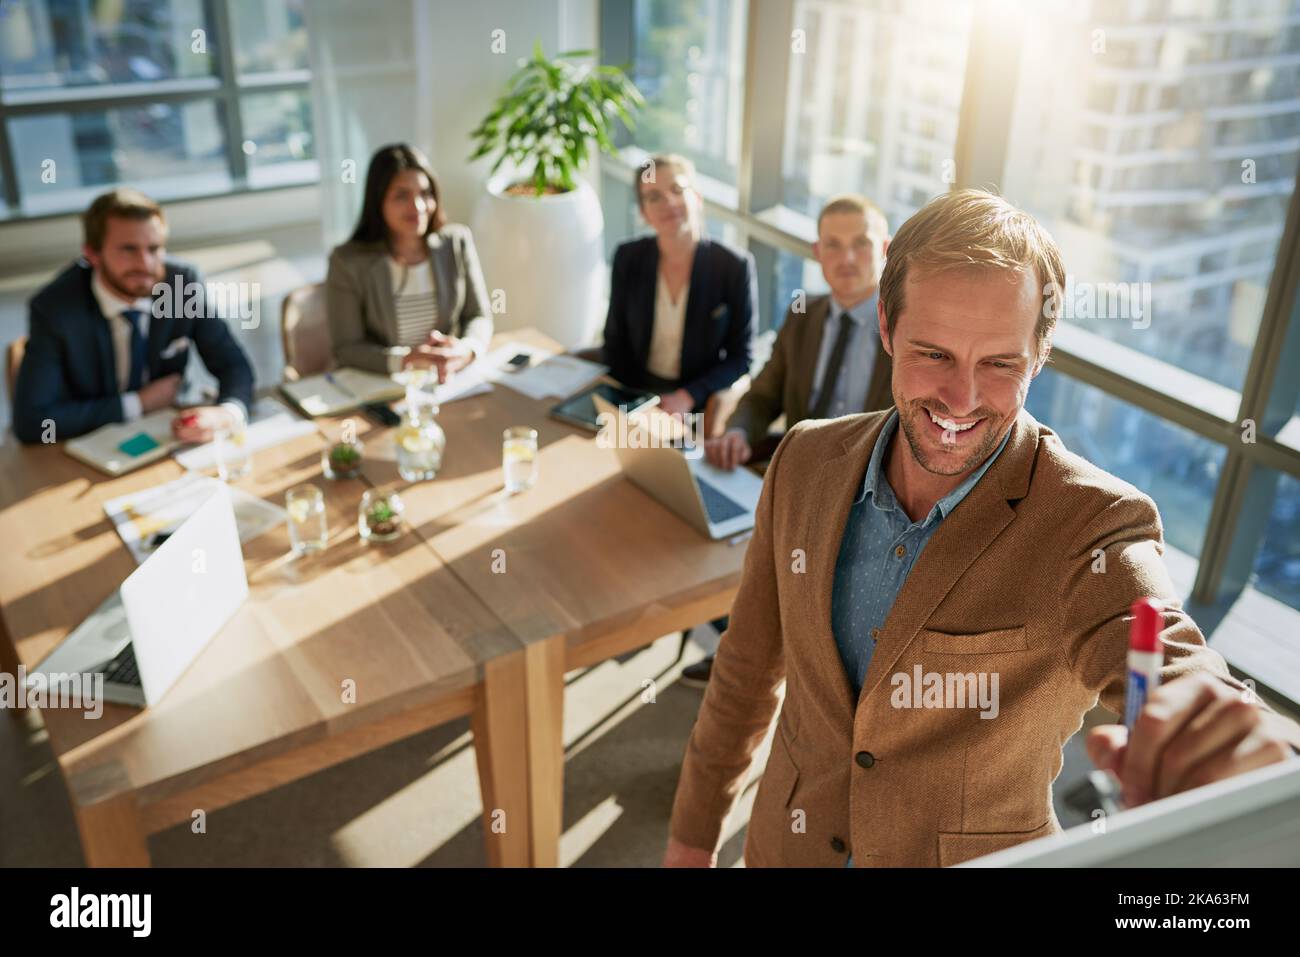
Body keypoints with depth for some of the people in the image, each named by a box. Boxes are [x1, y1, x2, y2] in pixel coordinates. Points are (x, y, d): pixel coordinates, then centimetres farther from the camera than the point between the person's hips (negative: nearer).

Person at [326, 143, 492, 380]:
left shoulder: (457, 241, 1)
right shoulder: (348, 262, -9)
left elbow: (479, 316, 6)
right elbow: (346, 350, -7)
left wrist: (467, 349, -17)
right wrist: (405, 360, -24)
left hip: (449, 381, 3)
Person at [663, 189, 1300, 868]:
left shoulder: (1093, 529, -24)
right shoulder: (806, 460, -12)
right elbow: (751, 664, -2)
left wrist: (1244, 740, -62)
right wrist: (694, 830, 5)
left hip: (975, 857, -2)